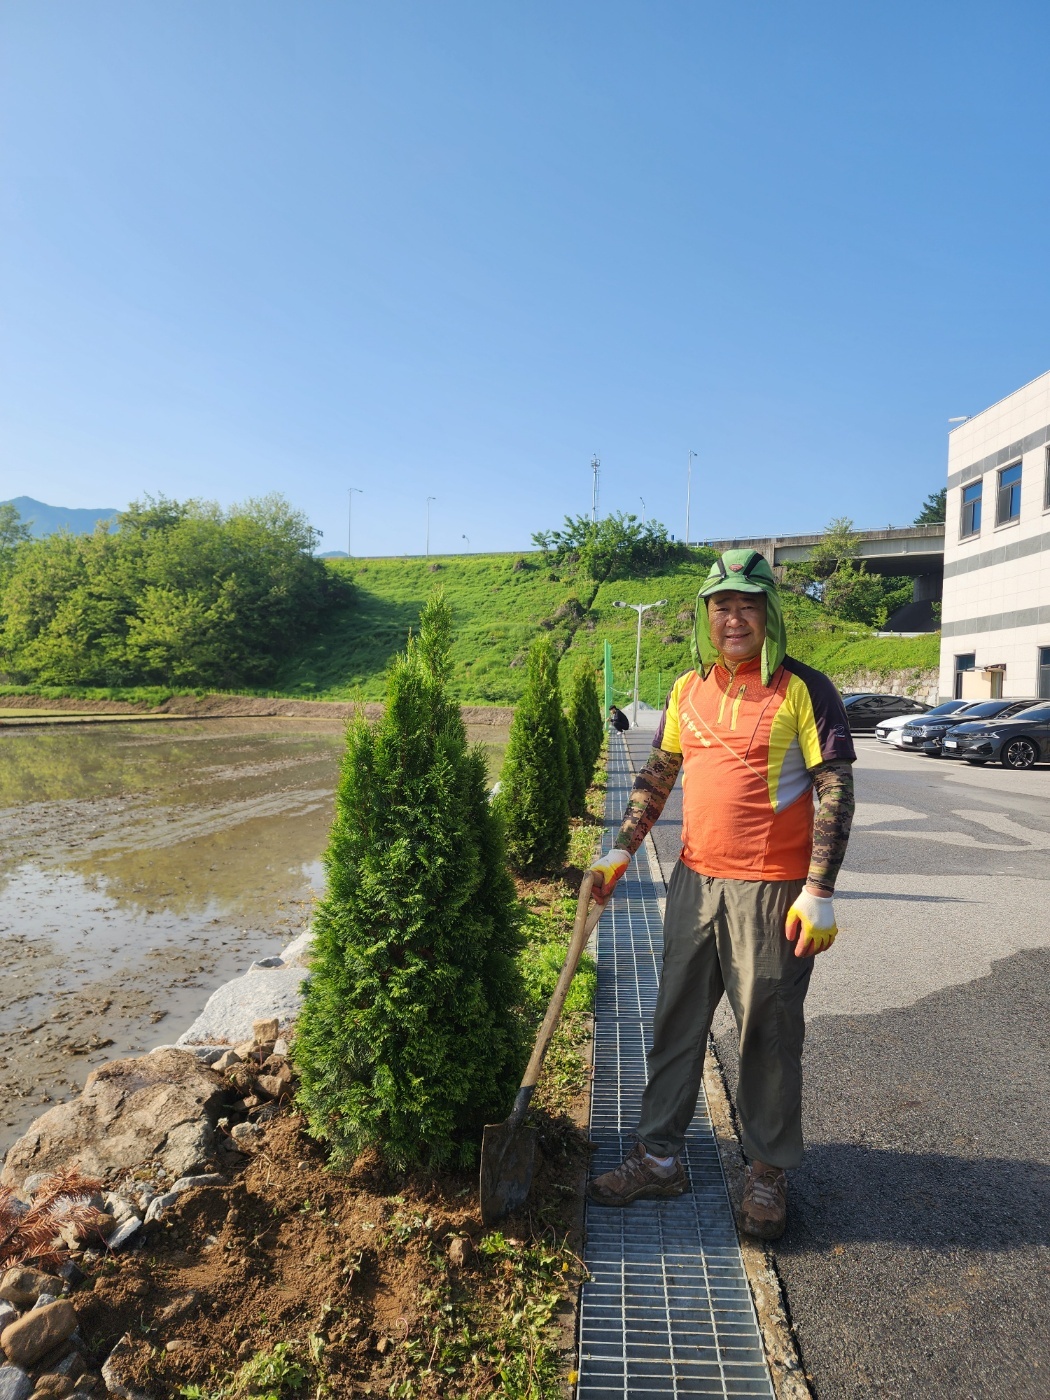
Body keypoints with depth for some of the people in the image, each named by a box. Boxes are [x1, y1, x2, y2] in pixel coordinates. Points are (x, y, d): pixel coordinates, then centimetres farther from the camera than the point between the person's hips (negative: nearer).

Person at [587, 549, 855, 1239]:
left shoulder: (803, 688, -8)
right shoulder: (688, 690, 8)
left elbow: (836, 792, -10)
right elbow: (657, 776, 15)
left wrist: (819, 892, -16)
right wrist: (621, 851, 10)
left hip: (772, 889, -5)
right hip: (696, 880, 5)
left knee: (769, 1033, 8)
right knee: (677, 1023, 13)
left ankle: (769, 1171, 28)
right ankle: (660, 1157, 29)